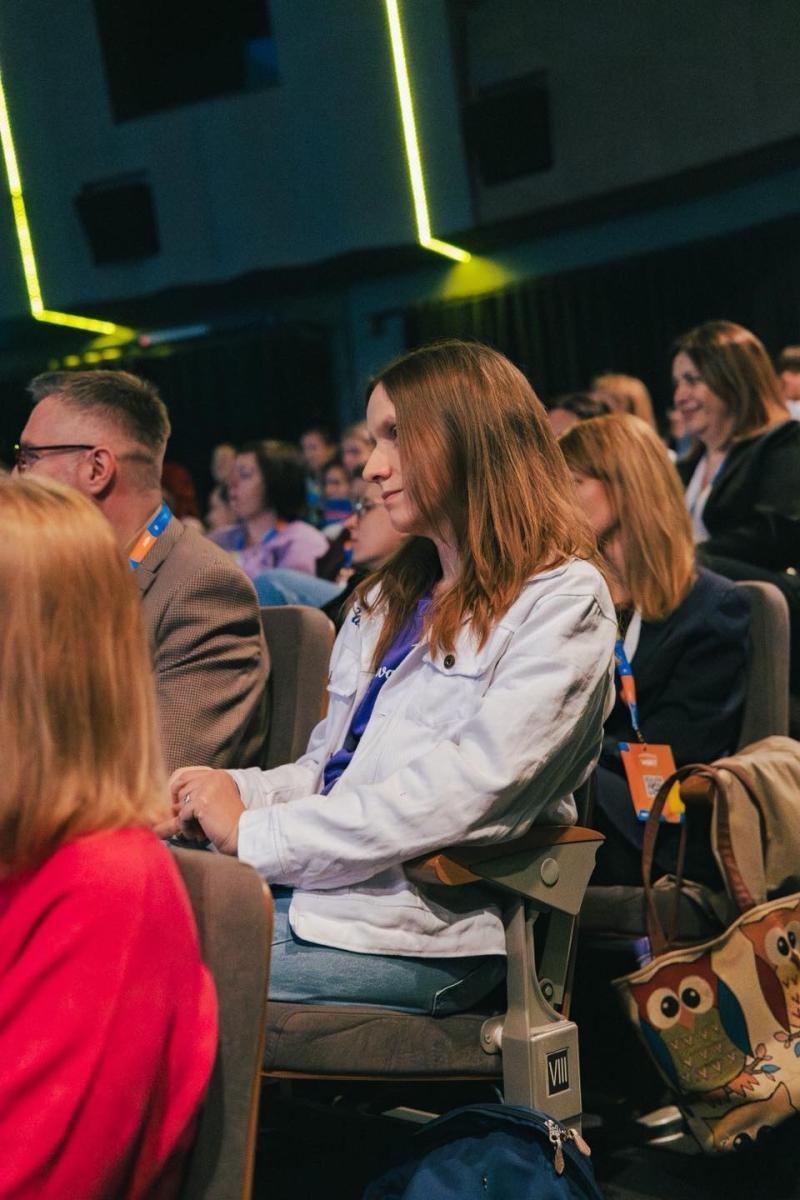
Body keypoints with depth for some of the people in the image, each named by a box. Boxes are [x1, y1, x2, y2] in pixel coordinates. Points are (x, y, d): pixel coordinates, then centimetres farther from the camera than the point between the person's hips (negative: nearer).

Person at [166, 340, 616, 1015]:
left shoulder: (562, 602, -5)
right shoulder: (388, 600, 22)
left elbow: (460, 797, -17)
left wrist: (254, 834, -13)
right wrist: (232, 792, -1)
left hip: (420, 931, -7)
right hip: (313, 885, 7)